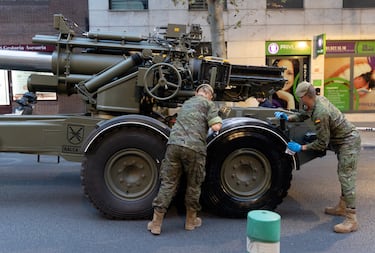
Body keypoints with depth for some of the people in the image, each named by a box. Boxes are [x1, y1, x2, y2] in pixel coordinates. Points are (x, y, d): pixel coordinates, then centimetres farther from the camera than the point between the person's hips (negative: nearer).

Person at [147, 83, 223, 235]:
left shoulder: (187, 103, 28)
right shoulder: (208, 104, 8)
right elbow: (215, 127, -4)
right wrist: (218, 120, 17)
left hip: (174, 144, 5)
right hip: (194, 148, -4)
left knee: (168, 183, 8)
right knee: (193, 185, 13)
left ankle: (156, 223, 9)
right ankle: (191, 220, 27)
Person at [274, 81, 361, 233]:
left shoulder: (320, 114, -30)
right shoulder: (318, 100, -1)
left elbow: (322, 143, -24)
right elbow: (303, 115, 18)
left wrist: (301, 148, -17)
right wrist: (287, 117, 4)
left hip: (348, 141, -11)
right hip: (343, 140, 11)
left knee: (346, 178, -12)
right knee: (343, 175, 18)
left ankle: (351, 220, -9)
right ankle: (342, 207, 32)